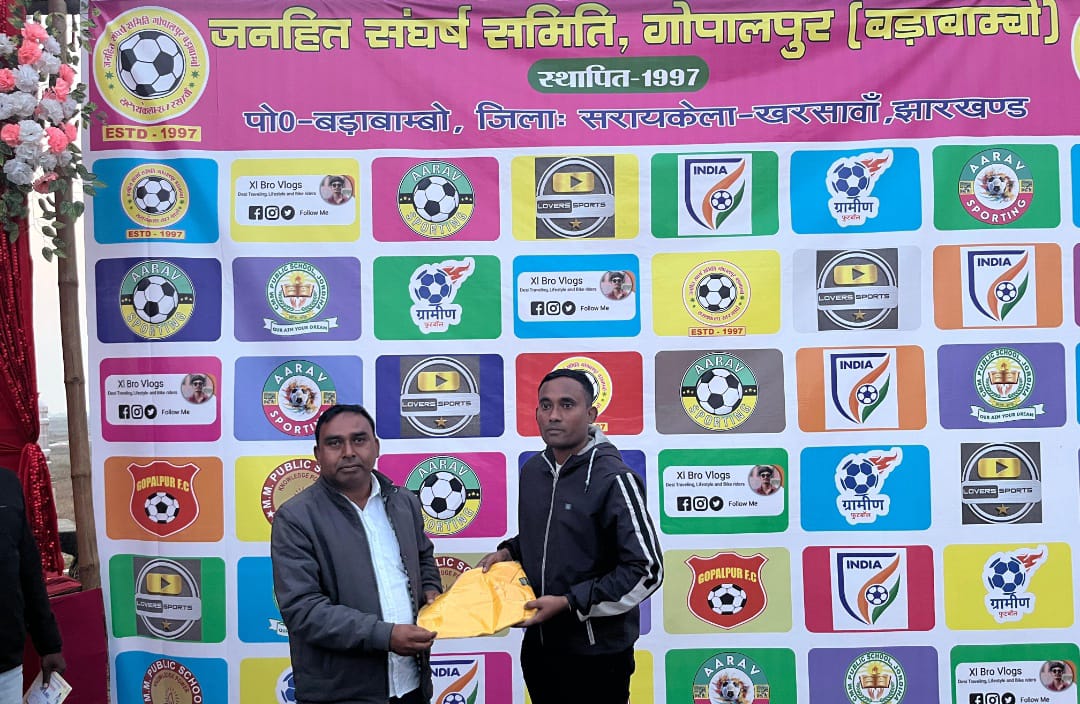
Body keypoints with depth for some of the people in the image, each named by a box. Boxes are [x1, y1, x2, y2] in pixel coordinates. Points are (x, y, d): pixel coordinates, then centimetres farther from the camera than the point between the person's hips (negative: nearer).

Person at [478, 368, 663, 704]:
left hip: (595, 654, -6)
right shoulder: (532, 470, 6)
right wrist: (508, 552, 3)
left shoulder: (613, 479, -16)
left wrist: (569, 603, -20)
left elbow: (646, 571, -19)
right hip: (537, 646, 7)